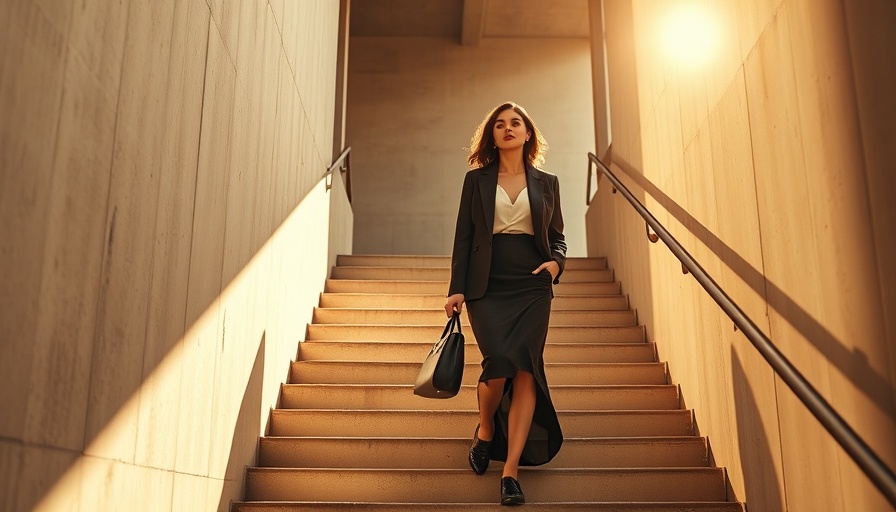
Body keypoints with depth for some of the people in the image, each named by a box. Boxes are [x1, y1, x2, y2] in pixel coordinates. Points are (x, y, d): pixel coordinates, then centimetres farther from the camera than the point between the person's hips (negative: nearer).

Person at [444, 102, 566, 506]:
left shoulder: (546, 183, 12)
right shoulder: (476, 180, 9)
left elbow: (557, 237, 17)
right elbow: (463, 238, 6)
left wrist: (556, 262, -5)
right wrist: (456, 288, -2)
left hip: (532, 289, 1)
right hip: (487, 287, -1)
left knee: (526, 369, -10)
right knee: (500, 361, -18)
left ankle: (511, 470, -5)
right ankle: (485, 429, 15)